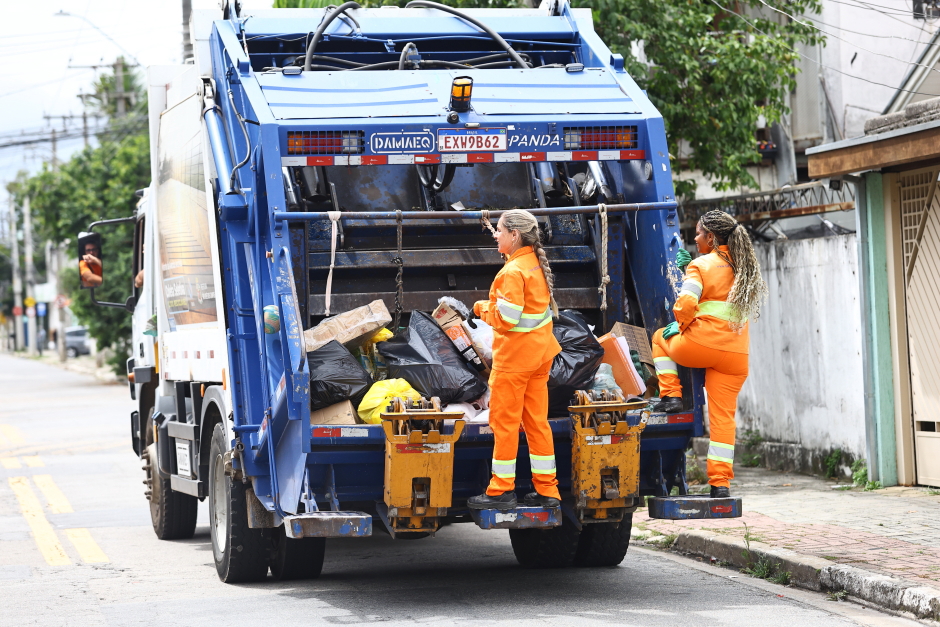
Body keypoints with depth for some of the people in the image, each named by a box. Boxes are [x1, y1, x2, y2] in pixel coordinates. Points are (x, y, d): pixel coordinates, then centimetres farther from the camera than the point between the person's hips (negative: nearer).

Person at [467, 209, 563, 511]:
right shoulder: (536, 263, 8)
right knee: (537, 420, 12)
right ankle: (547, 490, 15)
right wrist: (493, 306, 9)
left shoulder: (513, 272, -21)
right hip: (540, 351, 9)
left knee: (504, 421, 1)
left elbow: (506, 318, -24)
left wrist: (483, 307, -8)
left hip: (514, 356, -9)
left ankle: (502, 490, 7)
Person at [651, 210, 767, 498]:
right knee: (723, 416, 5)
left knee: (661, 337, 27)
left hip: (702, 345, -5)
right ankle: (721, 481, 0)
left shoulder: (702, 265, -4)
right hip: (736, 353, 5)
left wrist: (682, 324, 4)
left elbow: (686, 303, -16)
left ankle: (671, 395, 17)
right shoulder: (744, 267, 16)